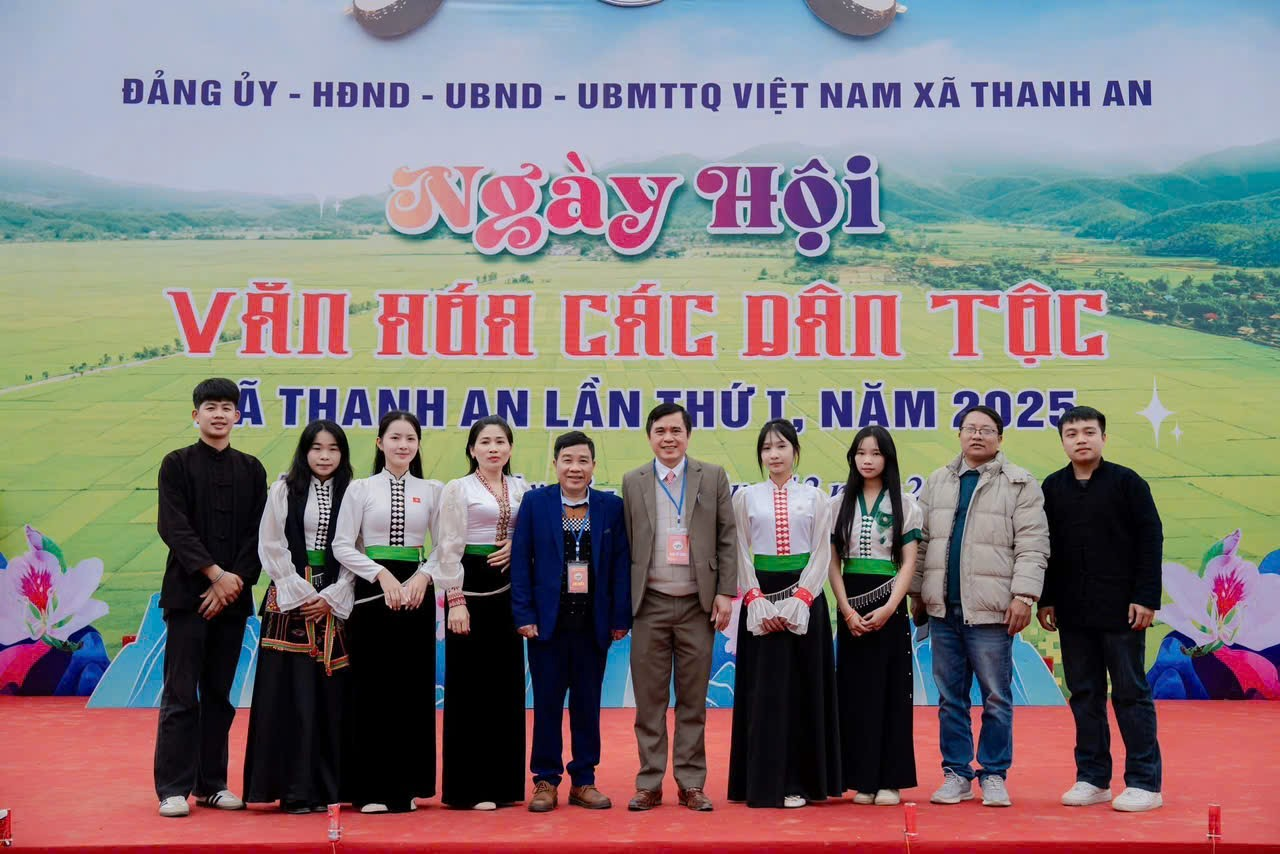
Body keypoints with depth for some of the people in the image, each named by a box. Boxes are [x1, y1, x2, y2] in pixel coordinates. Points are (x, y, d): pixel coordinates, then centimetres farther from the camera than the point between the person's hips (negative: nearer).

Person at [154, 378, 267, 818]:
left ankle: (211, 784, 17)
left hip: (234, 595, 3)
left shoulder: (251, 469, 10)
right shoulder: (177, 463, 1)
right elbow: (173, 526, -8)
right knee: (181, 695, -1)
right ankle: (173, 788, 6)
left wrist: (235, 583, -8)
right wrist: (214, 573, -15)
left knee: (219, 694, 9)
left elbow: (258, 534, 5)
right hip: (187, 593, -3)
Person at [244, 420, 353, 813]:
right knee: (291, 691, -3)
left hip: (334, 601, 2)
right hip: (289, 599, -2)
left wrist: (331, 597, -6)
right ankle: (295, 787, 3)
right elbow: (271, 547, -1)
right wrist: (301, 593, -7)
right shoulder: (284, 490, 3)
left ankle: (326, 784, 9)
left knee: (330, 692, 1)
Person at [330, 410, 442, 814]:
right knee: (371, 689, -1)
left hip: (416, 593, 2)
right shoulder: (361, 489, 2)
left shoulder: (432, 491, 7)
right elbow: (342, 545, -2)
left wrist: (423, 576, -10)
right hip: (371, 593, -2)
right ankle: (371, 787, 8)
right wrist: (382, 574, -13)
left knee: (413, 688, 4)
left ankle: (406, 786, 15)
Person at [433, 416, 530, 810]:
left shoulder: (520, 489, 10)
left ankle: (503, 782, 18)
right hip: (471, 588, -5)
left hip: (508, 591, 5)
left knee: (506, 685, 8)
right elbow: (449, 549, -7)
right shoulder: (458, 489, -2)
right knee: (469, 687, -2)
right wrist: (455, 601, -14)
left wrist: (517, 547, -6)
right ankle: (468, 786, 6)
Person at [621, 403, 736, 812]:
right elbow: (625, 545, 5)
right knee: (649, 698, 4)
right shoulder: (632, 481, 6)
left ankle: (691, 784, 15)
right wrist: (621, 604, 1)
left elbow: (727, 539, 4)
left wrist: (725, 593, -3)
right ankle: (649, 784, 13)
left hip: (698, 603, 0)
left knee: (693, 700, 6)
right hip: (650, 604, 0)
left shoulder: (713, 477, 5)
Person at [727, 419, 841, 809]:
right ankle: (764, 781, 5)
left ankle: (800, 781, 8)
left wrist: (800, 600, -12)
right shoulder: (746, 497, 6)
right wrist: (757, 601, -11)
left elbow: (822, 553, 0)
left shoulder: (815, 498, 6)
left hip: (804, 597, 0)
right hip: (761, 598, 0)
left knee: (803, 687, 2)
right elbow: (740, 554, 2)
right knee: (762, 688, -1)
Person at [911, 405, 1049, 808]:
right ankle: (956, 774, 19)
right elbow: (921, 541, 14)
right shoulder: (937, 482, 12)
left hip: (989, 609, -4)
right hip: (943, 608, 4)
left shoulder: (1020, 484, 0)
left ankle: (994, 775, 15)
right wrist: (916, 592, 11)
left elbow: (1032, 545, -6)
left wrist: (1023, 595, -14)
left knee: (996, 698, 3)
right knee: (949, 697, 9)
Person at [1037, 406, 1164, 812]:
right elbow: (1046, 548, 11)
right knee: (1084, 694, 9)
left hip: (1121, 608, -4)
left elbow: (1150, 540, -5)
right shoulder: (1053, 487, 8)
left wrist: (1146, 597, -11)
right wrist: (1046, 600, 7)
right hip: (1073, 611, 4)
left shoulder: (1126, 482, -3)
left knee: (1130, 693, 2)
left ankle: (1144, 782, 9)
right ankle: (1092, 779, 17)